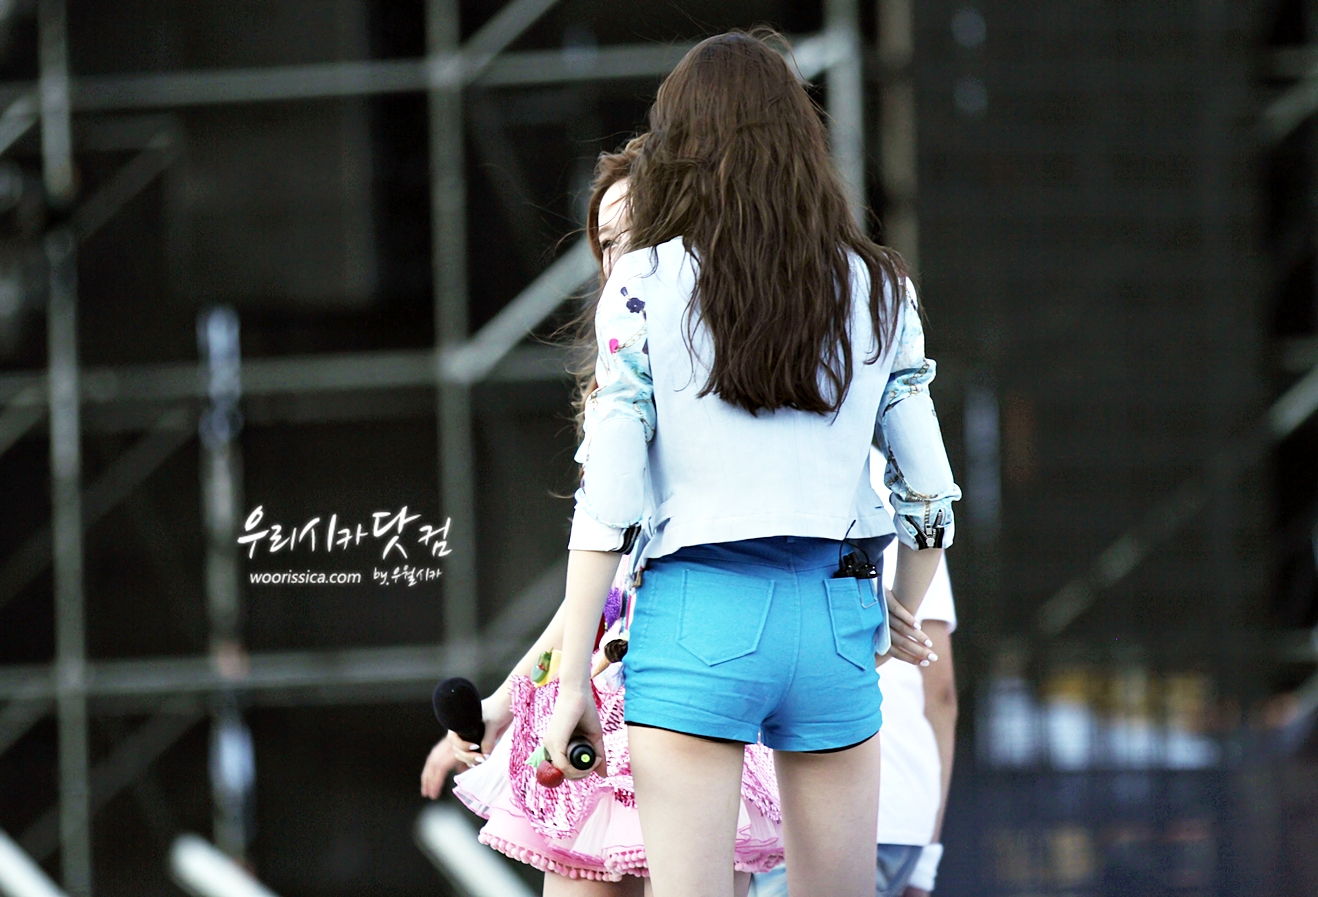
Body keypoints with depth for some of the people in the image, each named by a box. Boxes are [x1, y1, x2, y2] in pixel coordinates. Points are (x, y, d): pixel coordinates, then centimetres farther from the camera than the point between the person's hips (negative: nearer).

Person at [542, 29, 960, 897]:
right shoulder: (878, 289, 6)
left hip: (699, 617, -3)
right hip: (835, 616, 3)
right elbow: (929, 489, 8)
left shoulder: (646, 285, -1)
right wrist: (900, 624, 24)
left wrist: (574, 679, -1)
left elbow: (608, 500, -5)